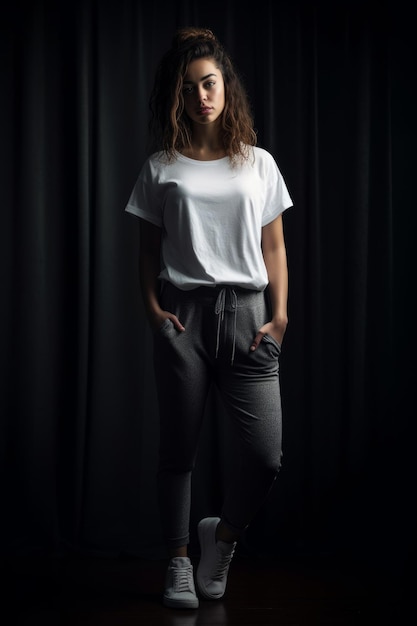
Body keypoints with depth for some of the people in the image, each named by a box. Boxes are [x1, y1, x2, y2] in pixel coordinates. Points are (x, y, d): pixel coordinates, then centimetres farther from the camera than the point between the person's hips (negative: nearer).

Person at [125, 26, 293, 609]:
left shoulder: (258, 163, 11)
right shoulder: (161, 167, 9)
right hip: (183, 313, 0)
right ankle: (179, 563, 20)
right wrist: (152, 307, -5)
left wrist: (279, 314, 0)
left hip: (246, 310, 1)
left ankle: (222, 534, 21)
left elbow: (274, 247, 10)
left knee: (266, 453, -7)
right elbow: (148, 249, 9)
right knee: (179, 448, 4)